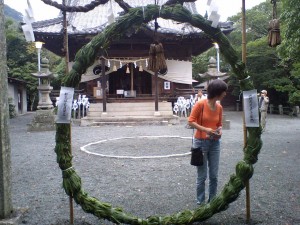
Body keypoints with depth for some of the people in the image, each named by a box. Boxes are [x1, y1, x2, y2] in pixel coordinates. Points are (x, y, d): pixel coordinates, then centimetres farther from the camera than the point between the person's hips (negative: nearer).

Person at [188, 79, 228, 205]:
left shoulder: (219, 107, 3)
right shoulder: (201, 104, -13)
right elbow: (191, 121, -12)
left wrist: (219, 131, -6)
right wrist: (205, 129, -22)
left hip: (215, 143, 5)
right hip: (201, 142, -5)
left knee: (214, 175, 10)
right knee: (202, 176, 4)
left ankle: (212, 200, 25)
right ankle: (200, 202, 19)